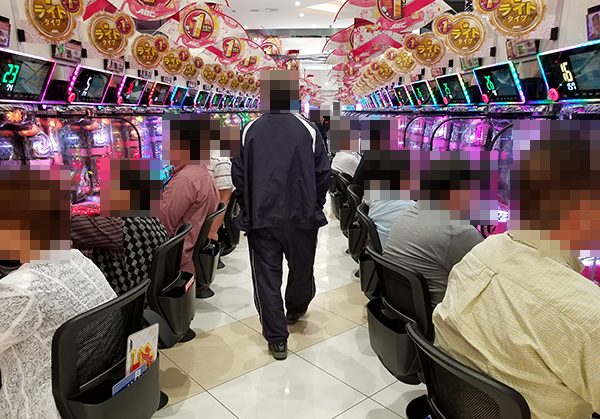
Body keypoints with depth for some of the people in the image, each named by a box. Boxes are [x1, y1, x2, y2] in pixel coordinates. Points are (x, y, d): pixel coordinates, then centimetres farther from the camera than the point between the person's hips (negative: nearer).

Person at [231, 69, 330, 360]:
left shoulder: (249, 131, -3)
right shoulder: (308, 129, -6)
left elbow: (238, 175, 1)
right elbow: (323, 173, -2)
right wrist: (315, 205, 12)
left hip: (261, 217, 0)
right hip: (302, 216, 0)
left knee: (267, 276, 8)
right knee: (302, 268, 22)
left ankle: (277, 339, 13)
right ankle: (295, 312, 47)